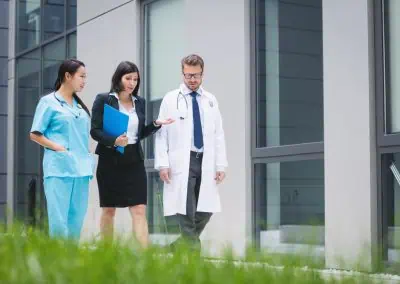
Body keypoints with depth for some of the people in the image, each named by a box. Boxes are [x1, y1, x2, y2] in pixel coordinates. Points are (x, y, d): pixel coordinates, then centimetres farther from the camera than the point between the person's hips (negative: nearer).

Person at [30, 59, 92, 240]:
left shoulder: (80, 105, 18)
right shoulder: (49, 102, 0)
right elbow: (35, 135, -2)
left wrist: (87, 159, 8)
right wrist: (59, 148, -12)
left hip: (81, 168, 6)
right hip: (59, 168, -6)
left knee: (76, 220, 5)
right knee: (59, 220, -8)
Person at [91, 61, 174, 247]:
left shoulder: (140, 102, 11)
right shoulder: (103, 100, -2)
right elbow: (94, 131, -7)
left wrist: (157, 124, -1)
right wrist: (114, 141, -23)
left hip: (134, 160, 3)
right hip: (110, 160, -3)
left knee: (139, 209, -6)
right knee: (108, 210, 8)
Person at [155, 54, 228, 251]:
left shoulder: (211, 100, 13)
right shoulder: (170, 99, 3)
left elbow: (218, 134, 11)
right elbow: (161, 134, 0)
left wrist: (221, 165, 4)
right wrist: (163, 164, -9)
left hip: (206, 162, 4)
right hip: (182, 163, -3)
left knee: (206, 210, 2)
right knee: (186, 211, -6)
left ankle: (181, 245, 19)